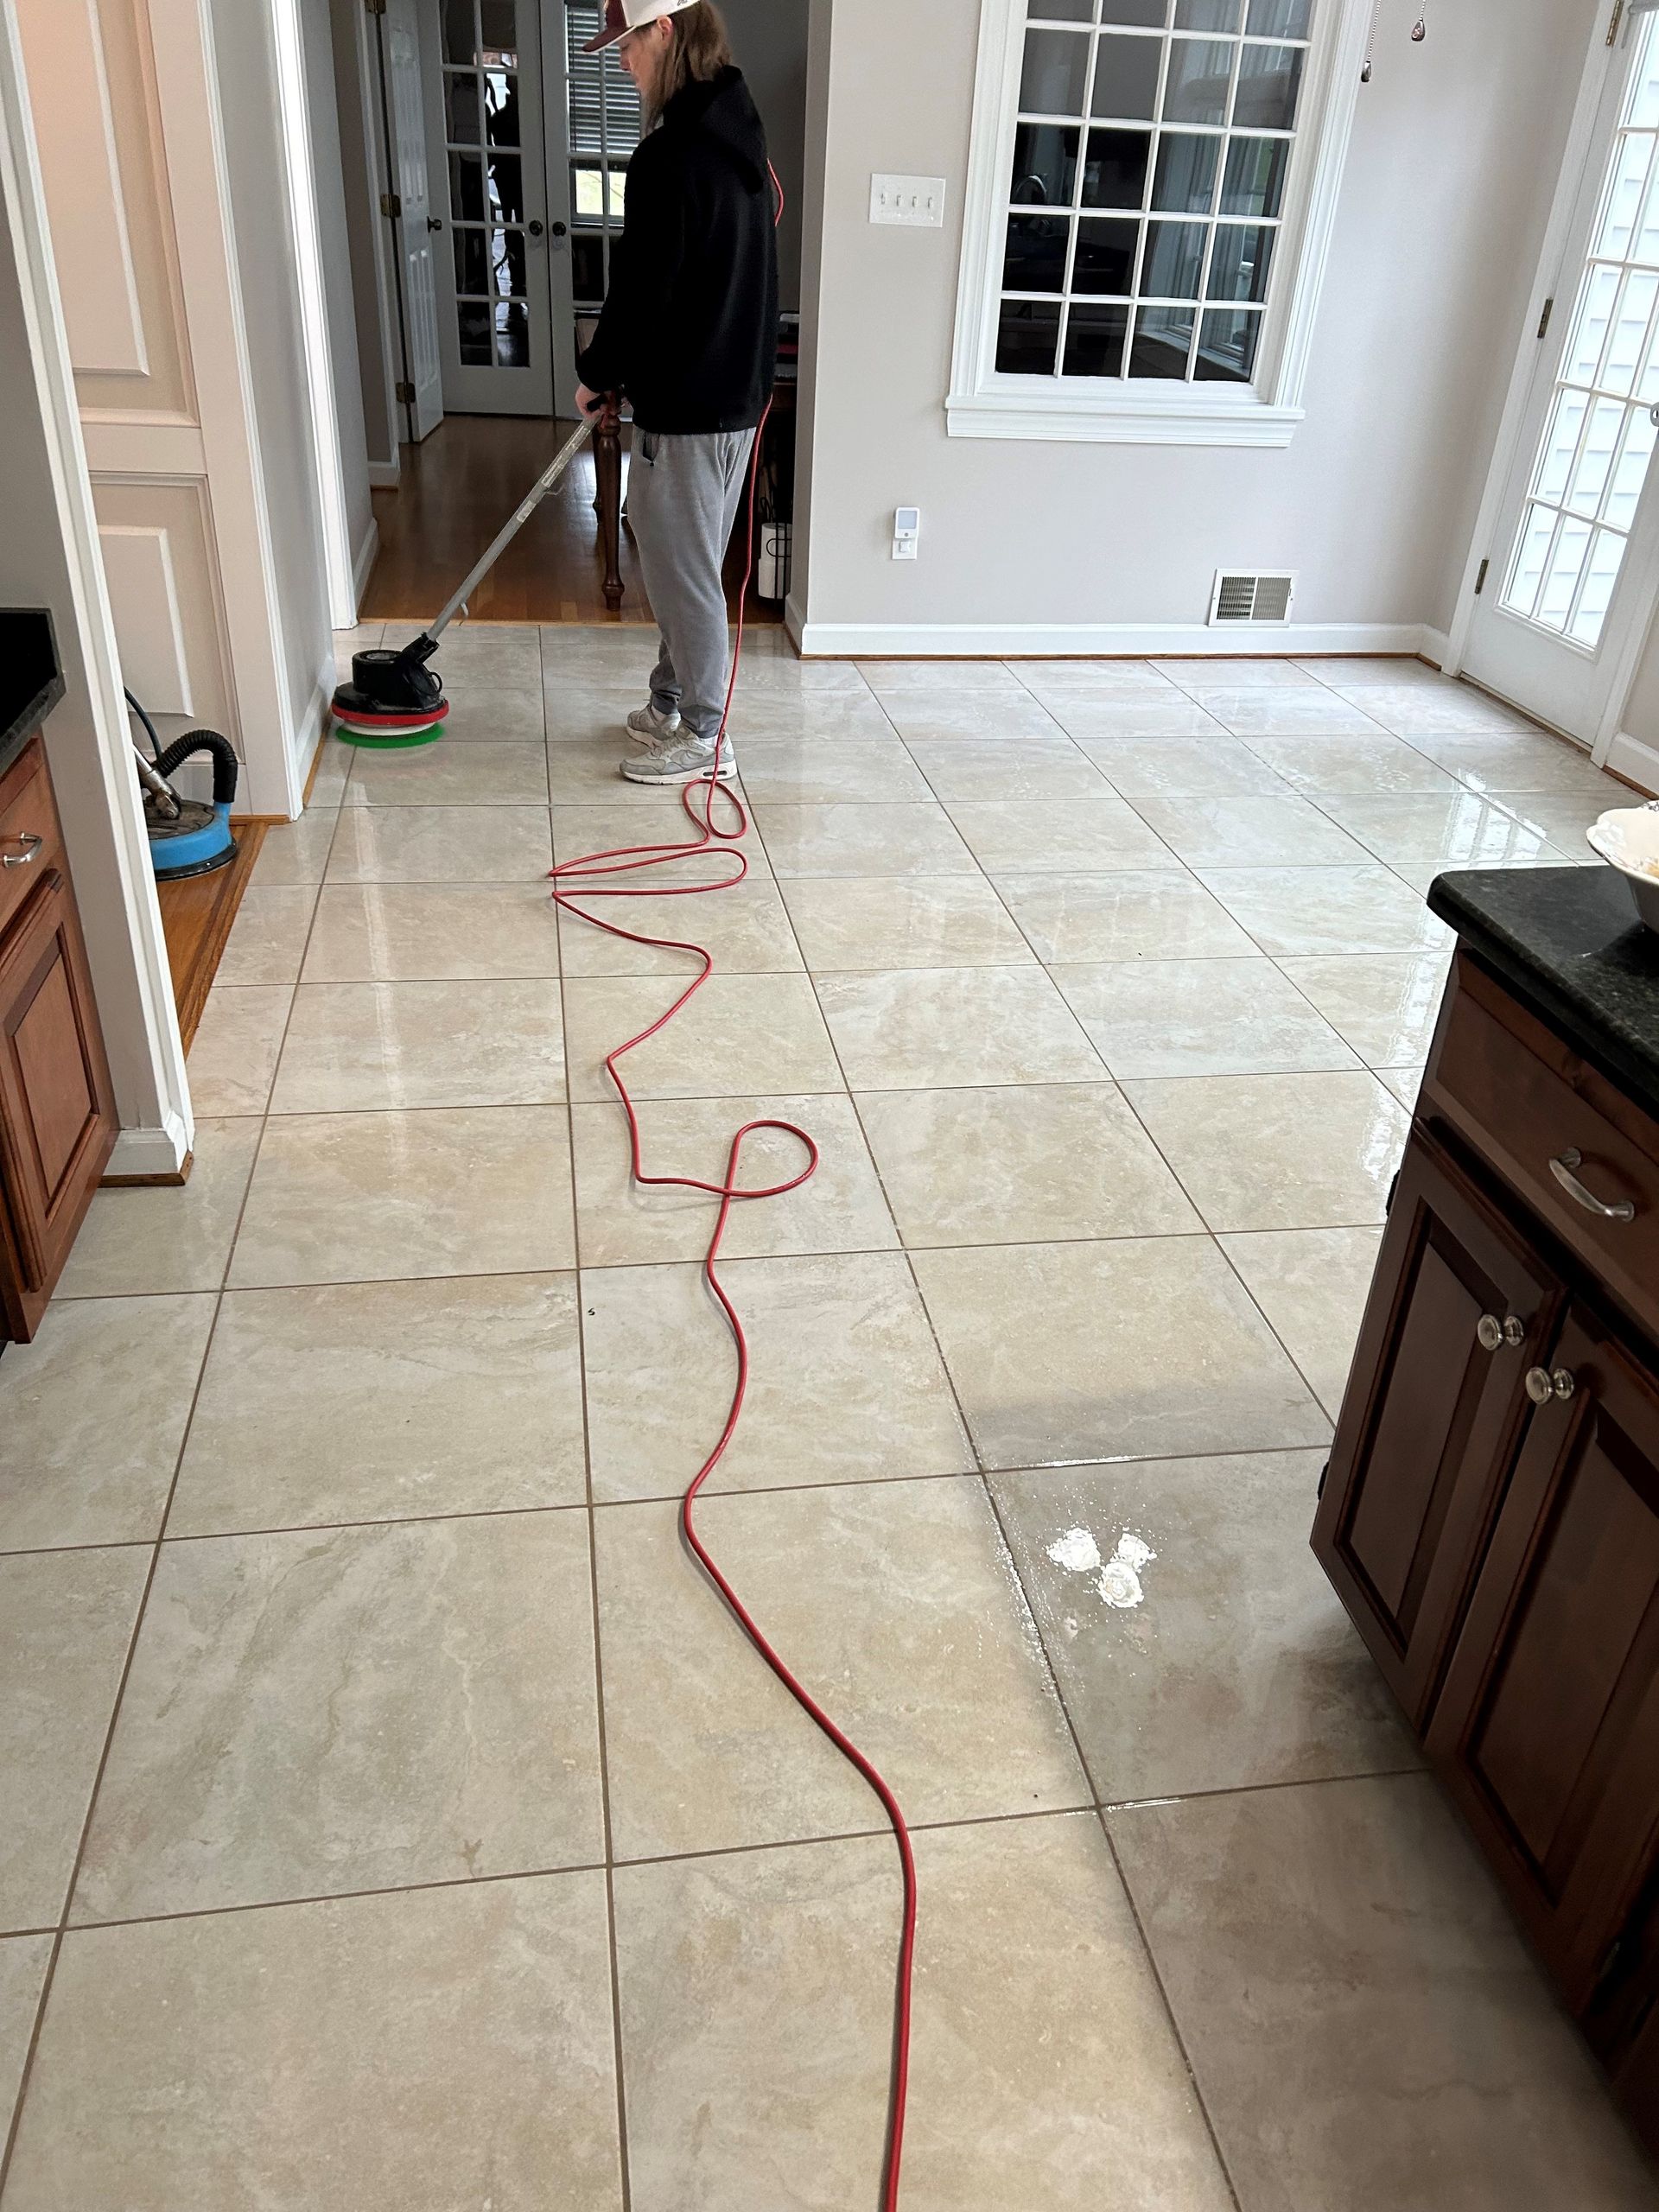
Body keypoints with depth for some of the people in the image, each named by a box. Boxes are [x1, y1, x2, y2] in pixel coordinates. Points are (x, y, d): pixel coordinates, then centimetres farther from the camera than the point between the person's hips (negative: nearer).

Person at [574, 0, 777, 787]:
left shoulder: (671, 155, -21)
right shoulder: (737, 131, 10)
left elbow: (642, 289, -19)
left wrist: (597, 375, -2)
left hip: (687, 404, -10)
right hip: (738, 391, 10)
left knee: (682, 568, 1)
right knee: (683, 559, 19)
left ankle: (703, 737, 12)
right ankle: (672, 705, 32)